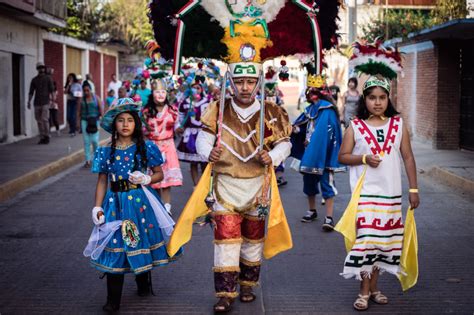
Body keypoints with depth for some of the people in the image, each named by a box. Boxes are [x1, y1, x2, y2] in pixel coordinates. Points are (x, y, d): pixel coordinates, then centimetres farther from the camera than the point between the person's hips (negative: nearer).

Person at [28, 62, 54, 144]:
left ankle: (47, 137, -3)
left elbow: (51, 90, 0)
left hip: (45, 102, -3)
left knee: (45, 119, -12)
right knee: (39, 121, 3)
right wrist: (29, 101, 0)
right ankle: (42, 137, 10)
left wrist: (50, 98, -11)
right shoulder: (34, 80, 11)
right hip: (37, 103, 3)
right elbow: (31, 92, 10)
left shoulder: (48, 78, 4)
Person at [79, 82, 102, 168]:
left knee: (95, 140, -7)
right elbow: (80, 111, 10)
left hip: (94, 121, -2)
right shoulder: (81, 99, 6)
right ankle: (87, 160, 5)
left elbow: (100, 109, 2)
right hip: (85, 121, 2)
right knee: (86, 141, 0)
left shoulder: (96, 97, 2)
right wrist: (79, 121, 6)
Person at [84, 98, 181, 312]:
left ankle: (143, 283, 36)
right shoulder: (106, 152, 1)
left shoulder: (146, 148, -2)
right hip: (116, 203, 0)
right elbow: (102, 182, 5)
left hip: (141, 201, 0)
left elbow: (159, 174, 6)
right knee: (115, 247, -3)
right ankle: (113, 299, 3)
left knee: (142, 241, 9)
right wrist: (97, 208, -1)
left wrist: (146, 179, -13)